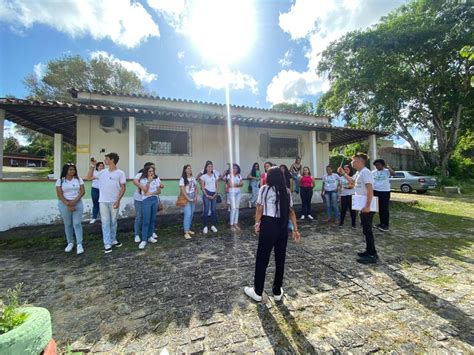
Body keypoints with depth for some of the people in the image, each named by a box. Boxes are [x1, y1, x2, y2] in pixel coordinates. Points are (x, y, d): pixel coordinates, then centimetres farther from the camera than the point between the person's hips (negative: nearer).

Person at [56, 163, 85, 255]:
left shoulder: (78, 179, 3)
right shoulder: (60, 180, 0)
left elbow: (82, 191, -3)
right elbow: (59, 194, -6)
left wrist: (74, 201, -15)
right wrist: (68, 204, -14)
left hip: (77, 203, 0)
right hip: (64, 204, 0)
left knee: (77, 224, -3)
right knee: (68, 224, 9)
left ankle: (79, 244, 0)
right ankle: (70, 243, 22)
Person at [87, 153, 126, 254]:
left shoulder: (120, 173, -6)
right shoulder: (102, 172, 6)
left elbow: (123, 188, -7)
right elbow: (89, 177, 14)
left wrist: (118, 200, -13)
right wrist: (92, 166, 4)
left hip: (114, 202, -3)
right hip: (103, 201, 3)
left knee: (113, 222, 12)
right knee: (105, 222, 4)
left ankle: (113, 240, 27)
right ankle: (107, 244, 9)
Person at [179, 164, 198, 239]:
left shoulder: (193, 178, 9)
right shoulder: (182, 179, -8)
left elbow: (196, 188, 11)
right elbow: (182, 190, -14)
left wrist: (196, 197, -2)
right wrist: (188, 198, -18)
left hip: (193, 197, 6)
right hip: (186, 198, -6)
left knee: (191, 214, 9)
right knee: (188, 214, -12)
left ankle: (188, 229, 23)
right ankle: (186, 232, -8)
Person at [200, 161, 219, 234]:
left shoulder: (215, 176, 8)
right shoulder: (203, 176, -1)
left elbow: (217, 186, 9)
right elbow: (203, 187, -3)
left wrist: (215, 194, -4)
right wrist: (207, 195, -11)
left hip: (214, 194, 4)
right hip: (207, 194, -3)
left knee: (213, 210, 6)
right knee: (206, 210, -5)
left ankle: (213, 225, 16)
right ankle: (205, 227, 3)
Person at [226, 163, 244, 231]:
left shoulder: (239, 176, 11)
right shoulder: (229, 175, -4)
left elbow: (242, 184, 4)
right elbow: (230, 184, -12)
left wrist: (234, 184, -12)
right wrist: (238, 184, -6)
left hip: (238, 193, 5)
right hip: (232, 193, -5)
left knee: (237, 208, 6)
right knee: (233, 208, -9)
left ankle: (236, 224, 15)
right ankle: (231, 225, -2)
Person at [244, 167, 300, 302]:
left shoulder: (264, 189, -5)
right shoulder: (287, 191, 8)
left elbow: (260, 209, -5)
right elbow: (291, 211, 7)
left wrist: (257, 223, 9)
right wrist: (295, 229, 11)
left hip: (268, 226, -4)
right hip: (283, 227, 5)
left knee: (262, 259, 8)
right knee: (280, 259, 15)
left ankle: (257, 292, 22)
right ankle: (277, 292, 29)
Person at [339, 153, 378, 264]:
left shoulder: (365, 172, -18)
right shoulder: (358, 173, 12)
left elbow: (370, 190, -25)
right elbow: (352, 181, 34)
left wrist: (367, 206, -28)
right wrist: (343, 173, 25)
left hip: (367, 207, -10)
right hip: (363, 207, 10)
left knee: (367, 230, -3)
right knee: (366, 229, 17)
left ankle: (372, 255, 7)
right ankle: (369, 251, 29)